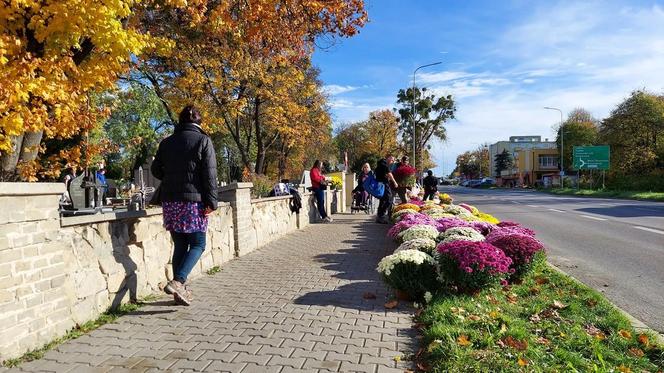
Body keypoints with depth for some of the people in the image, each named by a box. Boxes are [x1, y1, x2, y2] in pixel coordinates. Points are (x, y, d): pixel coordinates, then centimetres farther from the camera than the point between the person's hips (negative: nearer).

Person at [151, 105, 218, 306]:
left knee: (180, 245, 12)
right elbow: (209, 174, -10)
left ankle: (181, 289, 15)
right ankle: (177, 282, -14)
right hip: (193, 201, -5)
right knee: (198, 244, 4)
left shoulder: (167, 142, 9)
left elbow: (156, 170, 15)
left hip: (170, 201, 5)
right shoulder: (203, 140, -4)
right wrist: (211, 202, -8)